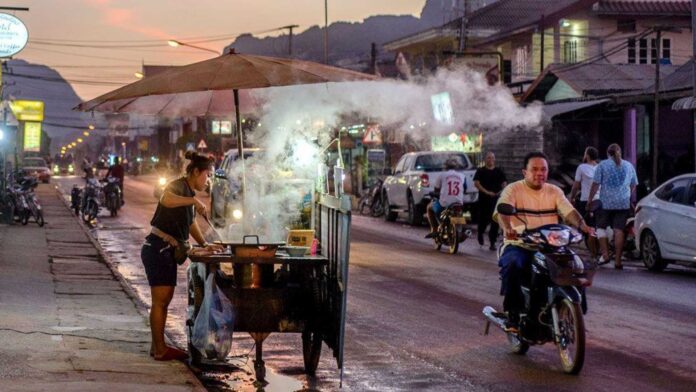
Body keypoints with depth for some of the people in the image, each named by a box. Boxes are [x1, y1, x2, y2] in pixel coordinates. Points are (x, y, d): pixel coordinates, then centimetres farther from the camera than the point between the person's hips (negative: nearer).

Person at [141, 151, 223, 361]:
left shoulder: (190, 193, 16)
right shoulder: (179, 186, -14)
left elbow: (191, 223, 28)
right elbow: (166, 199, -39)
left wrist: (204, 244, 17)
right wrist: (193, 200, -33)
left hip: (168, 251, 10)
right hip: (157, 248, -10)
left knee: (164, 300, 14)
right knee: (160, 300, -6)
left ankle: (158, 346, 22)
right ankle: (160, 350, -2)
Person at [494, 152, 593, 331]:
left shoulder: (554, 192, 14)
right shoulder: (513, 190, 0)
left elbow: (569, 211, 0)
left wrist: (583, 226, -22)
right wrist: (508, 228, -39)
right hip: (518, 246, -4)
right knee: (512, 264, -36)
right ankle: (513, 315, -25)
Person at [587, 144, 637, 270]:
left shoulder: (602, 165, 2)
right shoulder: (629, 166, 13)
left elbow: (595, 184, -3)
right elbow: (633, 186, 18)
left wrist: (590, 200, 3)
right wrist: (631, 200, 29)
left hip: (606, 202, -2)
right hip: (623, 203, 2)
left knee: (601, 227, 11)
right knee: (619, 230, -1)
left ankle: (605, 254, -2)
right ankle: (618, 260, -4)